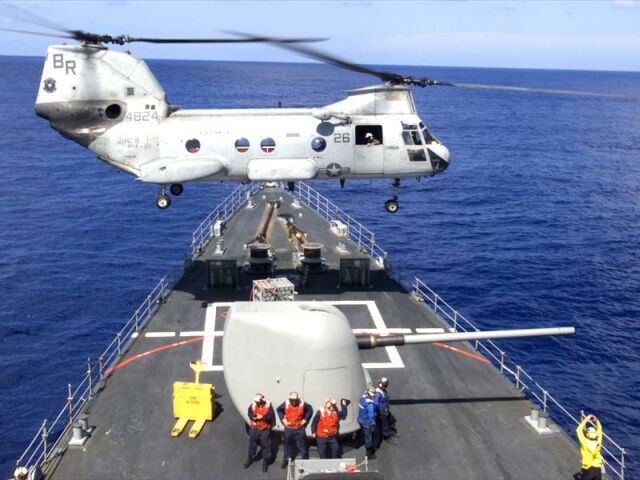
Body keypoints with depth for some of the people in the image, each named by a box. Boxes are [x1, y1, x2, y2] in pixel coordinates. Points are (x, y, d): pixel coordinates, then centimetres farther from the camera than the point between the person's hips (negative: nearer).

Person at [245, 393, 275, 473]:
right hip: (254, 428, 3)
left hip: (265, 429, -3)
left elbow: (271, 416, -18)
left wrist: (262, 417, -25)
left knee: (265, 445, 4)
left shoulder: (268, 405, -16)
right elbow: (249, 413, 0)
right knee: (252, 443, 16)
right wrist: (253, 417, -21)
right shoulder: (253, 405, -10)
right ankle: (250, 458, 38)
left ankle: (265, 462, 20)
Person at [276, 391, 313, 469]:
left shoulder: (302, 404, -15)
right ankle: (285, 460, 30)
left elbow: (310, 410, 1)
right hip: (288, 428, 1)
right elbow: (278, 410, 4)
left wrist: (305, 420, -2)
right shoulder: (286, 404, -14)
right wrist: (283, 419, -2)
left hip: (299, 428, -1)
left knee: (301, 445, 5)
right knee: (287, 444, 15)